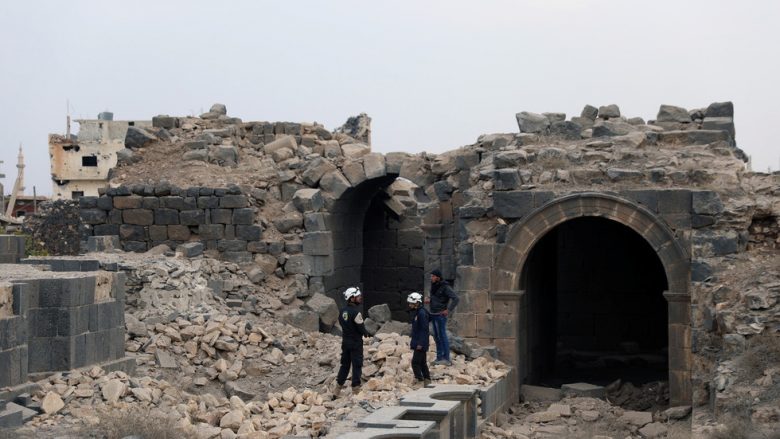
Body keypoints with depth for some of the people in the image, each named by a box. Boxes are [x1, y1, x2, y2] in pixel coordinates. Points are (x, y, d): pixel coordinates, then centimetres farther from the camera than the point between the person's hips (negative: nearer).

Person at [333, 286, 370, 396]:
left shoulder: (343, 311, 3)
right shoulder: (355, 312, -21)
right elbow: (361, 328, -18)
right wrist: (367, 333, 5)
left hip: (345, 341, 7)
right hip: (356, 343, -7)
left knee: (345, 364, 16)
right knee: (357, 365, 3)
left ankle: (338, 387, 18)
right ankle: (355, 388, 6)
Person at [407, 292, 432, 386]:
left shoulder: (422, 313, -18)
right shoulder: (415, 312, 12)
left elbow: (424, 329, -21)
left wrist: (420, 343, -22)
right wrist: (413, 342, 19)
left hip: (420, 344, -10)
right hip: (417, 342, 10)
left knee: (415, 362, -10)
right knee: (422, 362, 13)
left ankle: (420, 380, -8)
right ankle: (427, 380, 19)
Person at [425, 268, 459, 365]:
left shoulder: (445, 287, -14)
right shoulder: (433, 286, 9)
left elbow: (456, 298, -19)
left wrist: (448, 310, -18)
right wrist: (429, 300, 4)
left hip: (441, 315, -8)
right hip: (433, 314, 8)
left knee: (442, 335, -5)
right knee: (436, 336, 11)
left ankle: (446, 359, 0)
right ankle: (439, 357, 18)